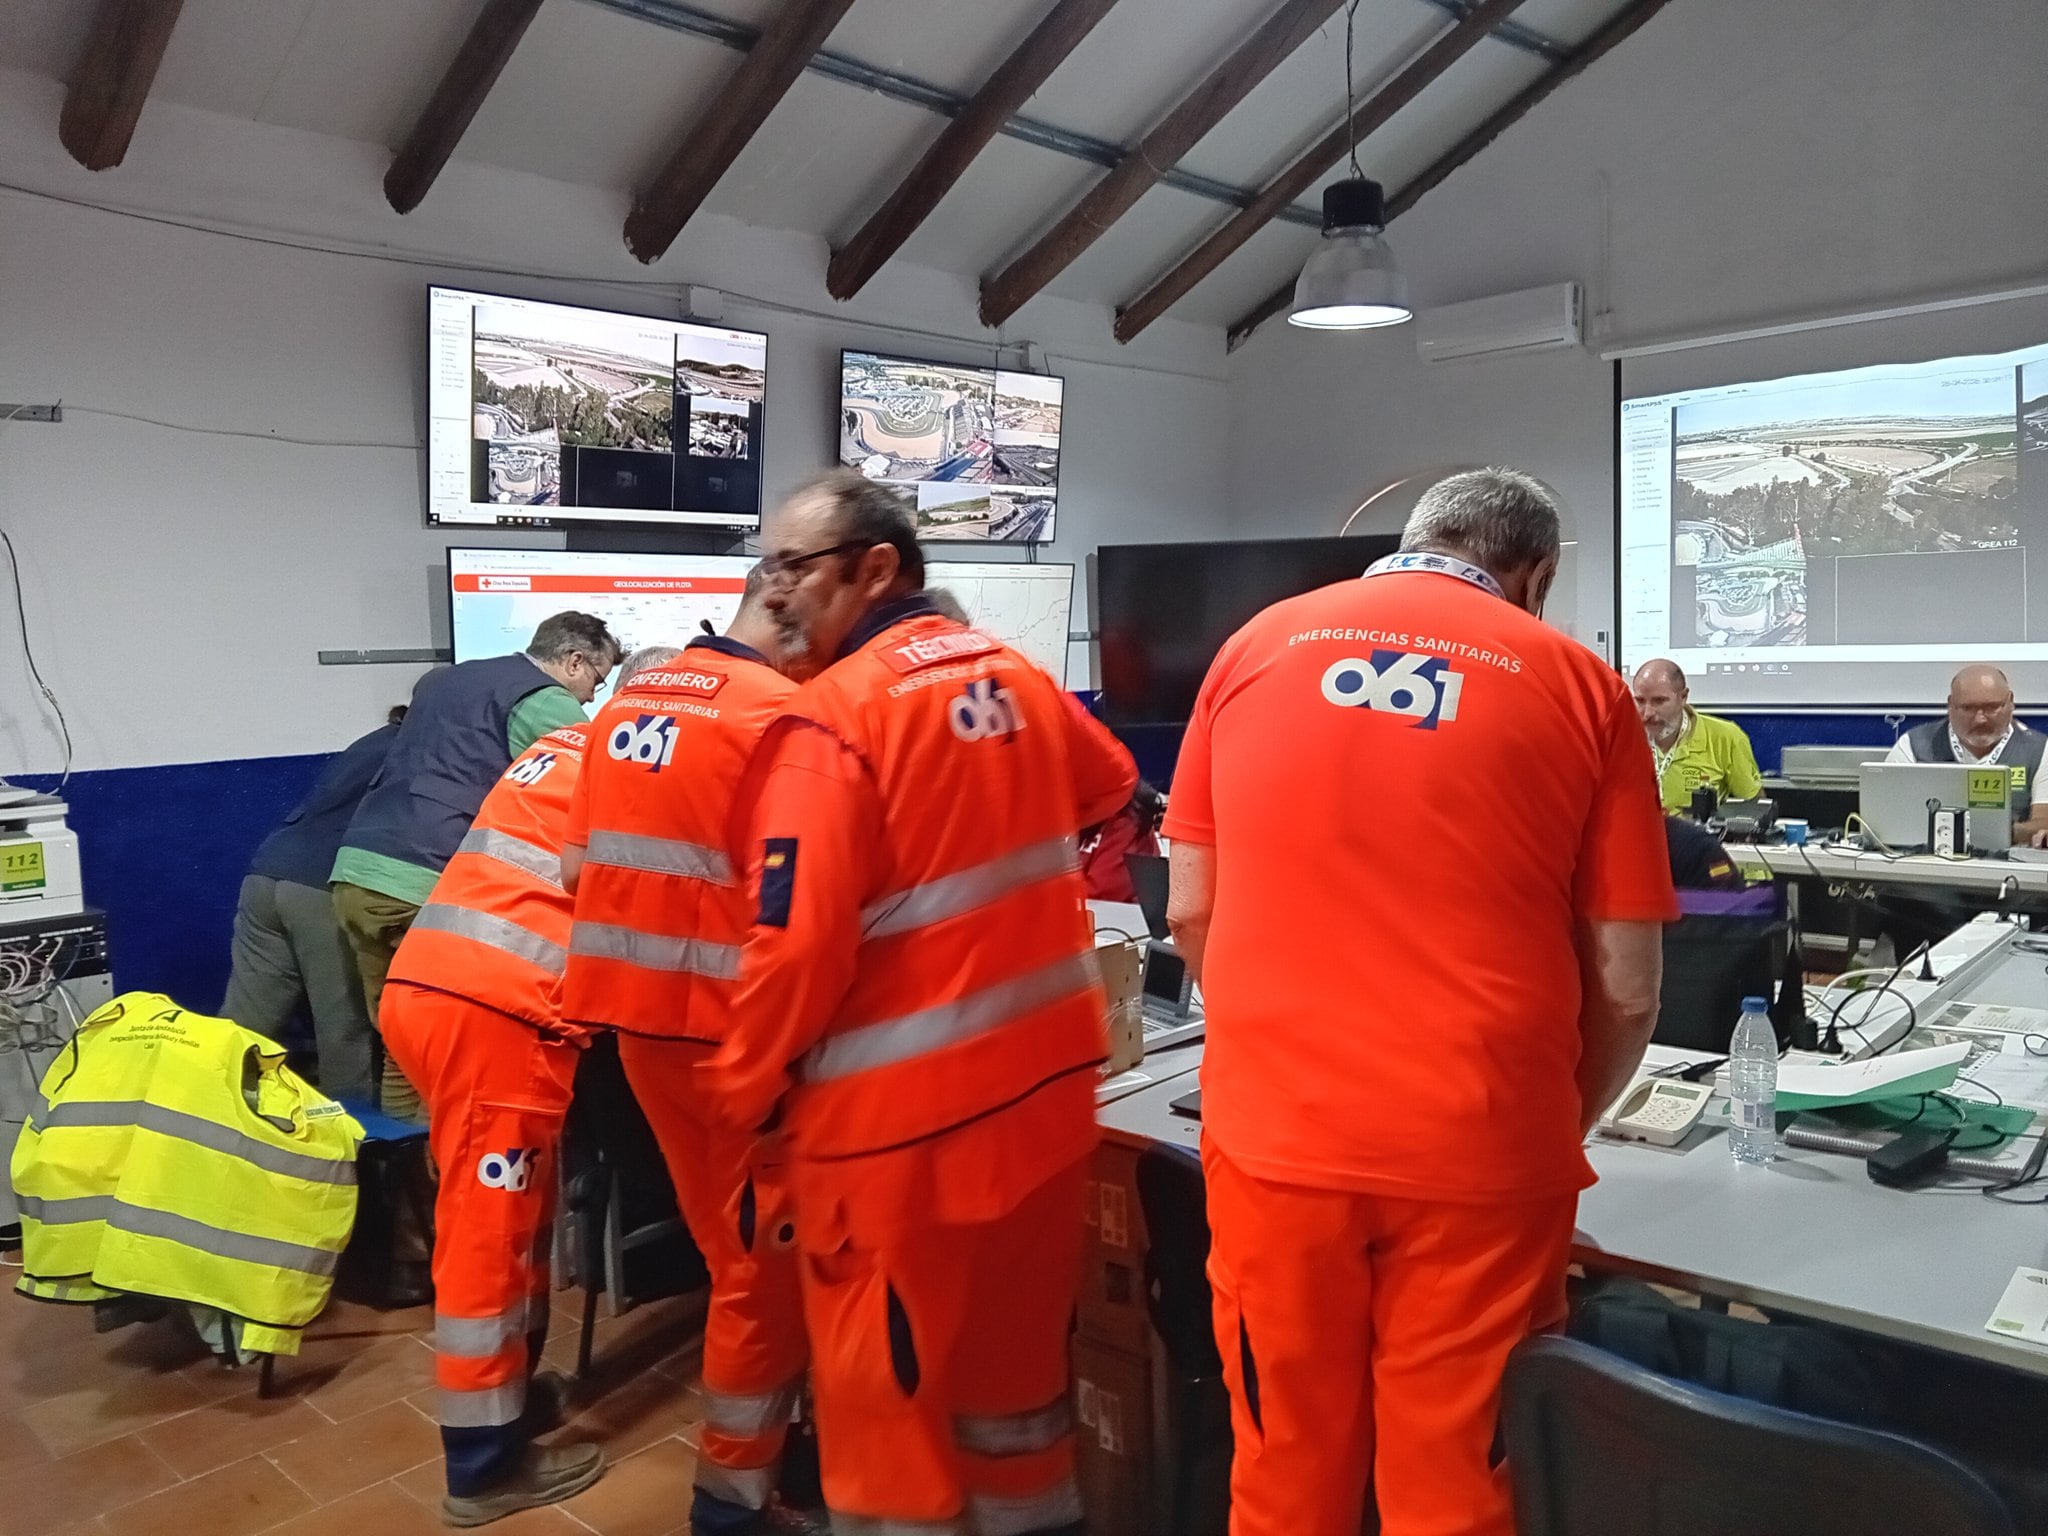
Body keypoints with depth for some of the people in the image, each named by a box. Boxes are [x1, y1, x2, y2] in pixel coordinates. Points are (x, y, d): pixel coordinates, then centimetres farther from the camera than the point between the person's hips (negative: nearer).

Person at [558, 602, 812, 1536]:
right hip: (728, 1020, -8)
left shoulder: (631, 695, 8)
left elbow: (577, 869, 12)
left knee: (727, 1245, 22)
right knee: (768, 1257, 9)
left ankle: (746, 1436, 37)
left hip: (634, 1010, 8)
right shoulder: (779, 711, -16)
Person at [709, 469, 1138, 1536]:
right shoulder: (1016, 677, 6)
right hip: (1046, 1080, 8)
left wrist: (744, 1091, -6)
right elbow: (1115, 795, 23)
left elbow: (797, 940, -22)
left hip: (904, 1113, -7)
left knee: (887, 1390, 12)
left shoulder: (829, 720, -16)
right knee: (1016, 1355, 24)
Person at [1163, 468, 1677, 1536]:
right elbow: (1626, 985, 0)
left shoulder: (1256, 645, 6)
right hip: (1477, 1149, -1)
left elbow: (1190, 912, 8)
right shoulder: (1578, 683, 1)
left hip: (1275, 1132, 2)